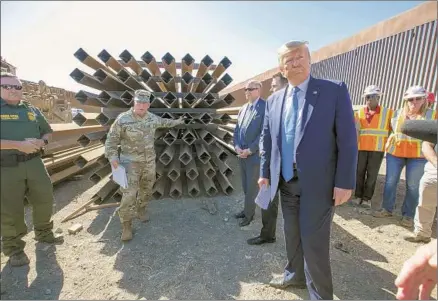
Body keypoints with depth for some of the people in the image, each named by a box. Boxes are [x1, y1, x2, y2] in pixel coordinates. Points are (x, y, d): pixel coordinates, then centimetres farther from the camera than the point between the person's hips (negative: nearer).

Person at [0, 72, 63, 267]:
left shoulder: (32, 110, 11)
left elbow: (47, 130, 20)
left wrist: (42, 141, -2)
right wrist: (18, 145, -22)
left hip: (34, 163, 5)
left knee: (45, 199, 13)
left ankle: (44, 233, 36)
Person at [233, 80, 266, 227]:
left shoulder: (266, 107, -13)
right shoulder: (243, 109, 10)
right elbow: (237, 130, 11)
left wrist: (249, 150, -19)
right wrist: (237, 146, -5)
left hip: (255, 155, -7)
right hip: (242, 154, 7)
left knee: (252, 187, 7)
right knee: (246, 186, 17)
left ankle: (248, 213, 25)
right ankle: (248, 209, 34)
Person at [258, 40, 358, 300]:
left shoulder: (335, 90, -5)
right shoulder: (274, 100, 8)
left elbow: (348, 139, -9)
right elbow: (267, 139, 11)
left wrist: (345, 182, -13)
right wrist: (265, 172, 8)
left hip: (318, 181, -4)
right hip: (286, 180, 5)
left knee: (314, 241, 3)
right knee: (292, 234, 20)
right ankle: (295, 275, 43)